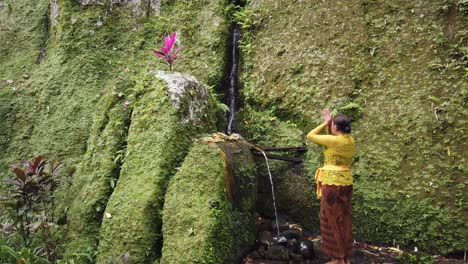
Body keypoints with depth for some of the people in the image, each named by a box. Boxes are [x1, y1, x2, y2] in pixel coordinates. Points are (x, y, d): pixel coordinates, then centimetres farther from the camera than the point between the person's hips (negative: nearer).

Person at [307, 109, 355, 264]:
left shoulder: (334, 140, -16)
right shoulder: (350, 140, 6)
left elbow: (310, 136, -7)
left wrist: (325, 124, 1)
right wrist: (327, 125, 13)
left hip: (332, 184, -8)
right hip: (345, 183, 8)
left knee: (333, 220, 2)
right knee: (343, 220, 14)